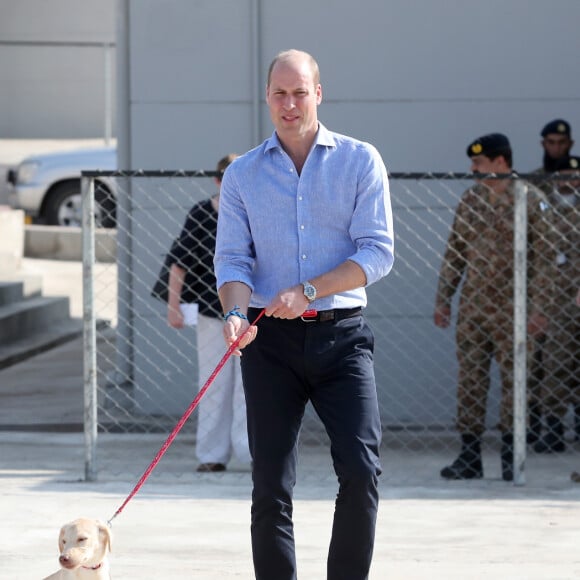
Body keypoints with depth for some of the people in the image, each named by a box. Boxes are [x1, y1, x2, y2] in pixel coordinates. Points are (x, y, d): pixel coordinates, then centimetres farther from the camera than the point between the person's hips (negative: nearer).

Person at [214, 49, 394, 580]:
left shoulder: (360, 161, 4)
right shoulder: (242, 174, 11)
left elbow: (377, 253, -3)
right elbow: (233, 258, 5)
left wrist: (309, 290, -15)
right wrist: (236, 312, -16)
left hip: (342, 336, -1)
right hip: (271, 339, 2)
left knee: (361, 471, -14)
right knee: (271, 486, 0)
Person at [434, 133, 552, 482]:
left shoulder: (530, 199, -4)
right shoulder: (471, 199, 12)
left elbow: (543, 256, -6)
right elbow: (455, 252, 17)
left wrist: (538, 307, -12)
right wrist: (443, 299, 13)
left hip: (510, 308, -5)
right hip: (472, 306, 5)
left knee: (513, 379, -1)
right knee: (470, 380, 4)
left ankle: (511, 456, 6)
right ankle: (469, 456, 9)